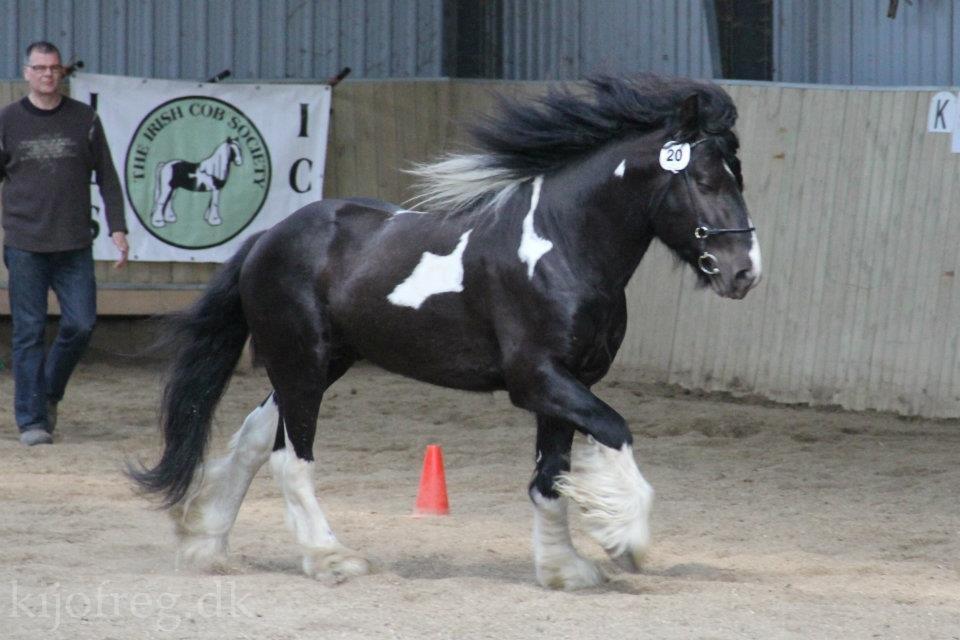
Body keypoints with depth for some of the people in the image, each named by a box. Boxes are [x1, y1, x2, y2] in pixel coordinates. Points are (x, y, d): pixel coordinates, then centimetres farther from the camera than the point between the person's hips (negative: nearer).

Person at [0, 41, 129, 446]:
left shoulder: (85, 120, 7)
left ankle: (49, 392, 20)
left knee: (81, 324, -5)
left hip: (74, 245, 1)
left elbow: (107, 179, 11)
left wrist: (117, 228, 2)